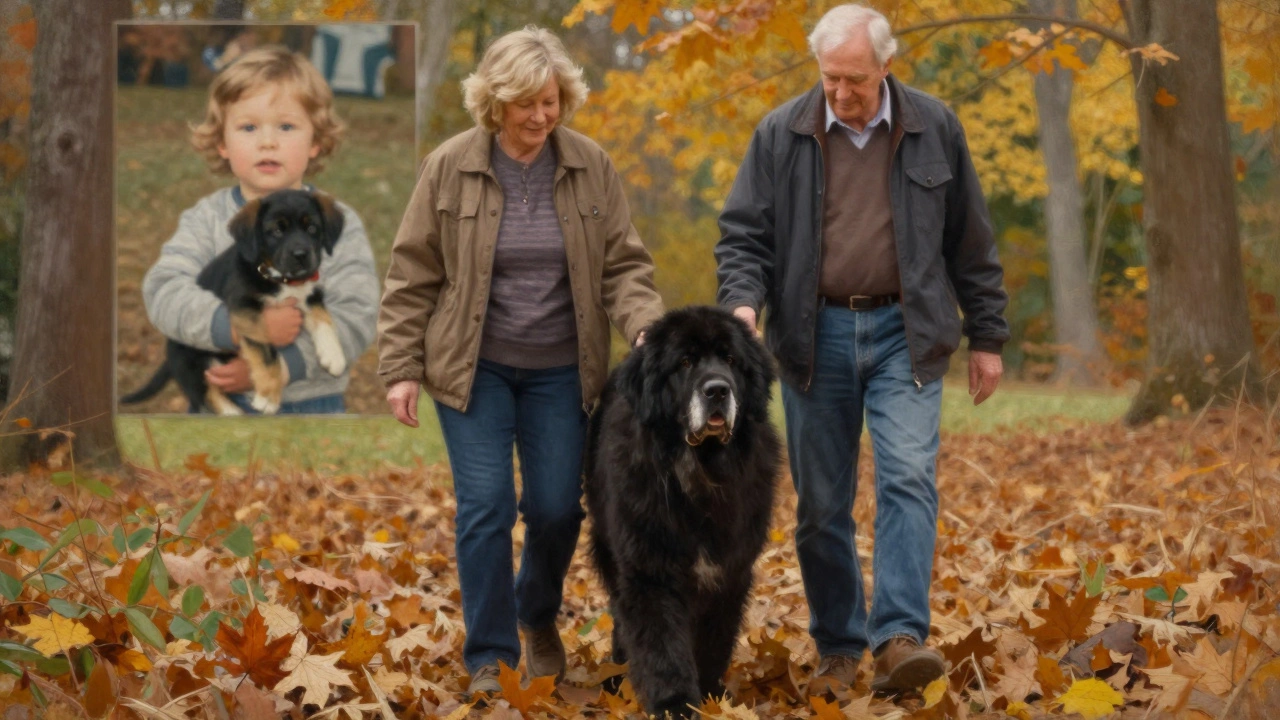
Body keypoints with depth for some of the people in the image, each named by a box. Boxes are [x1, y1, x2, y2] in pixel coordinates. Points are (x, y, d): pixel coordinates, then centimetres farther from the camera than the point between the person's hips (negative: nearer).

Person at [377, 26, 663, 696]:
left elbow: (623, 265, 2)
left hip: (558, 370, 2)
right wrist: (401, 370, -4)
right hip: (473, 367, -2)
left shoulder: (591, 167, -2)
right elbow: (412, 276, -1)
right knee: (485, 508, -6)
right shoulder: (450, 167, -6)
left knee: (556, 508, 5)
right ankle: (490, 656, 6)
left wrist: (646, 326, -16)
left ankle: (539, 616, 34)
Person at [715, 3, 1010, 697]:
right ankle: (838, 651, 14)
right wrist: (742, 303, -16)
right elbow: (742, 235, 3)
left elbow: (970, 242, 8)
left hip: (904, 333, -1)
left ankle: (899, 637, -21)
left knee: (908, 477, -16)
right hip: (815, 335, 1)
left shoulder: (934, 128, 2)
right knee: (821, 503, 4)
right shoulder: (780, 135, 1)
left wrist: (986, 336, 9)